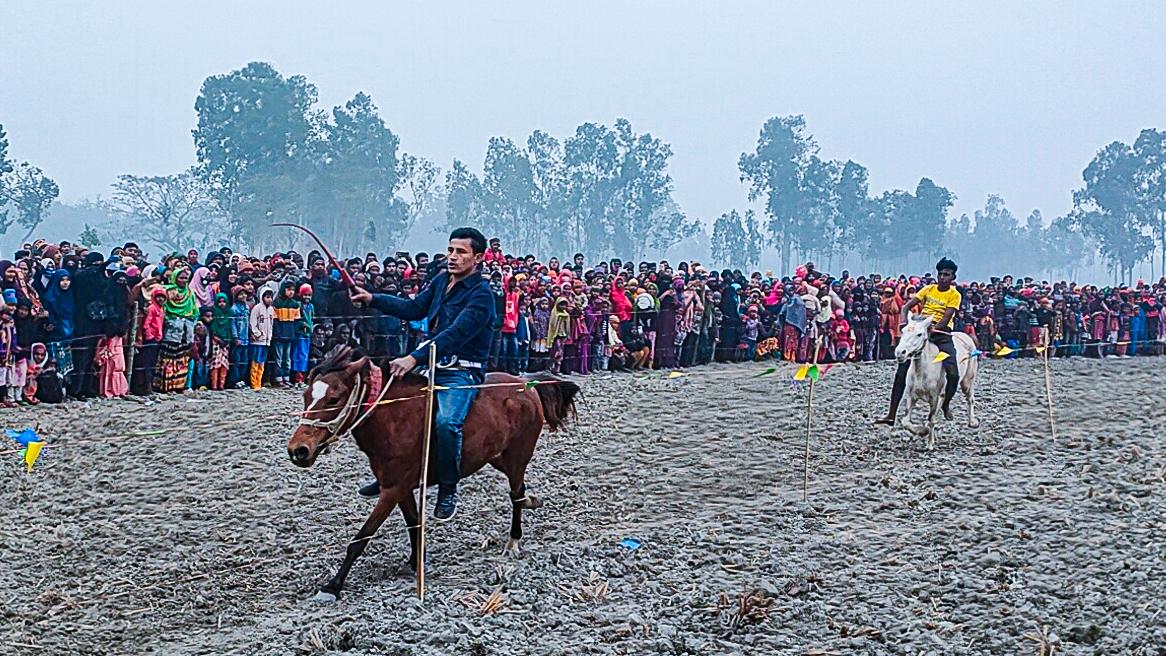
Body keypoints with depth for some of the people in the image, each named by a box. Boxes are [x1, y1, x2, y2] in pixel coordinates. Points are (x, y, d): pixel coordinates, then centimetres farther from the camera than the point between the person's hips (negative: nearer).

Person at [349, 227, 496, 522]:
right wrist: (372, 299, 2)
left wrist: (415, 358, -35)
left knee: (446, 421, -32)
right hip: (432, 366, 9)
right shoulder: (441, 280, 10)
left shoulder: (481, 294, -16)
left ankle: (448, 490, -12)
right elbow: (415, 309, 14)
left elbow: (455, 334, -26)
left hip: (461, 373, -9)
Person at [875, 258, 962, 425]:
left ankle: (946, 404, 14)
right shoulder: (928, 289, 10)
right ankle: (891, 415, -5)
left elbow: (945, 320, -12)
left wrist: (930, 328, -28)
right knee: (901, 372, -7)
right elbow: (907, 307, 4)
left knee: (953, 374, -18)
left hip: (941, 335, -2)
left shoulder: (954, 295, 0)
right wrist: (904, 322, -17)